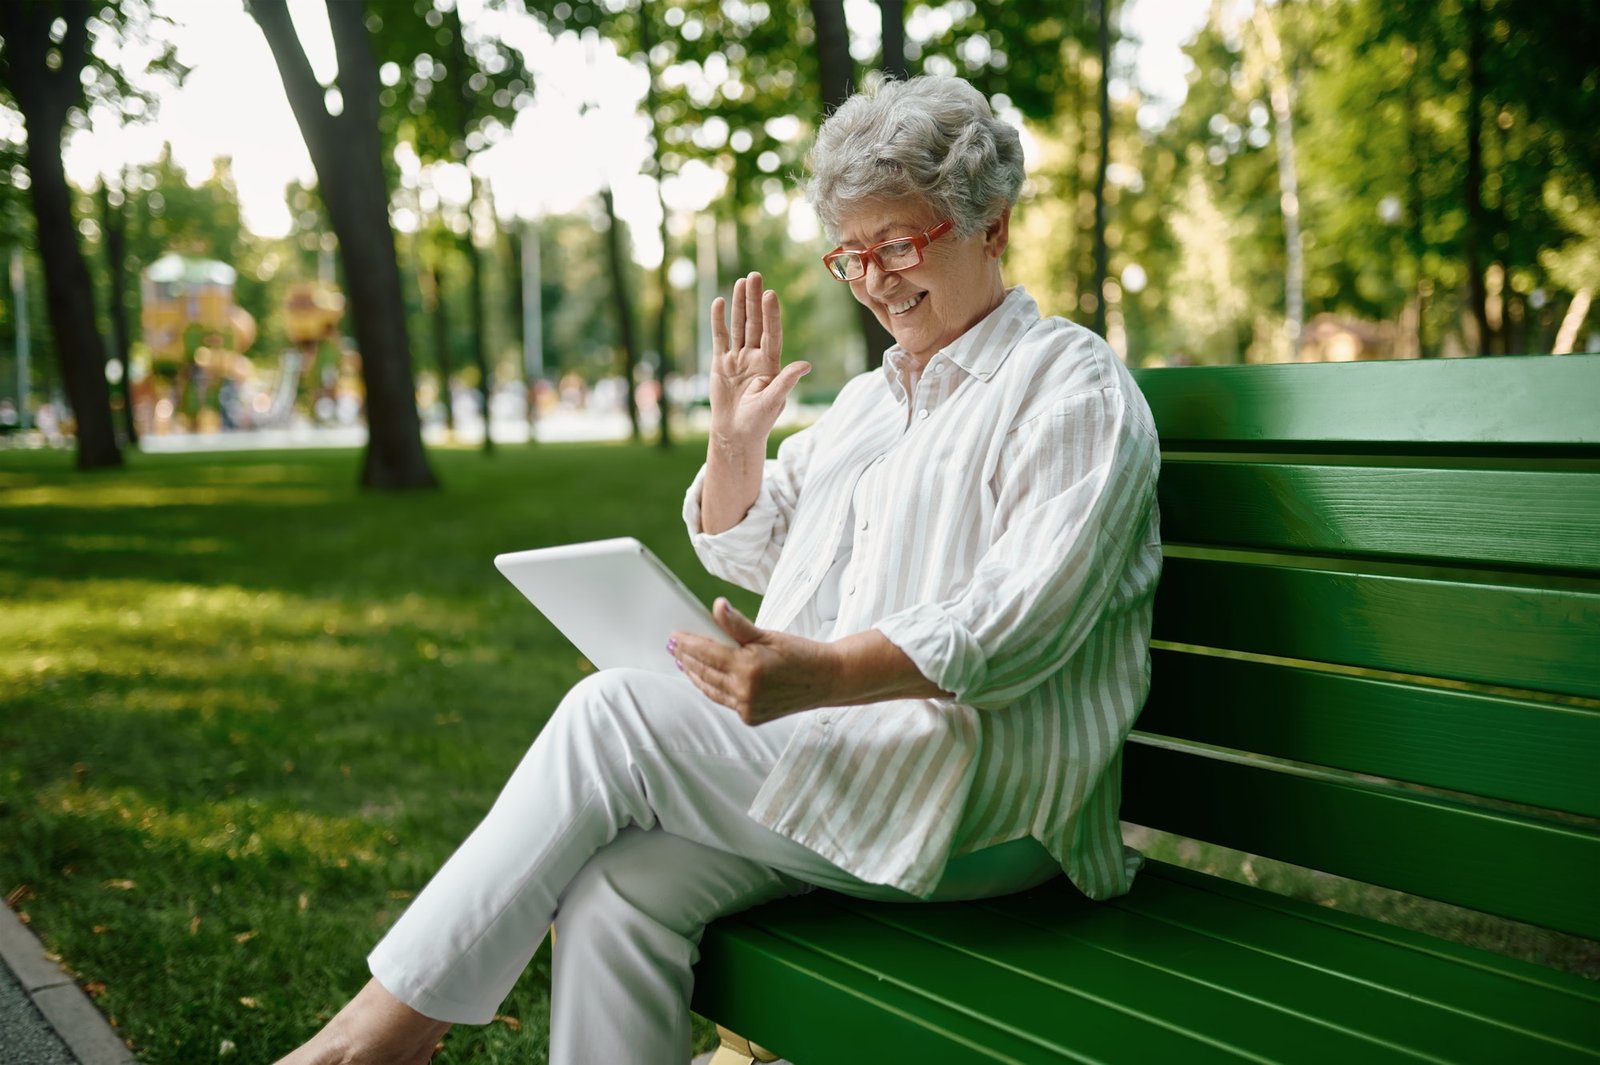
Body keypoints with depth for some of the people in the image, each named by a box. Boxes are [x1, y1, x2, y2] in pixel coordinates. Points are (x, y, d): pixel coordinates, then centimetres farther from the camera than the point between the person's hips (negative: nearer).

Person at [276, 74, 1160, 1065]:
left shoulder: (1074, 385, -2)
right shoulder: (871, 397, 23)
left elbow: (1022, 619, -17)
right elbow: (745, 555, 28)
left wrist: (823, 675, -30)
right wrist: (737, 435, 8)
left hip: (977, 801, -7)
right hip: (832, 757, 7)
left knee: (617, 713, -21)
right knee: (616, 890, -20)